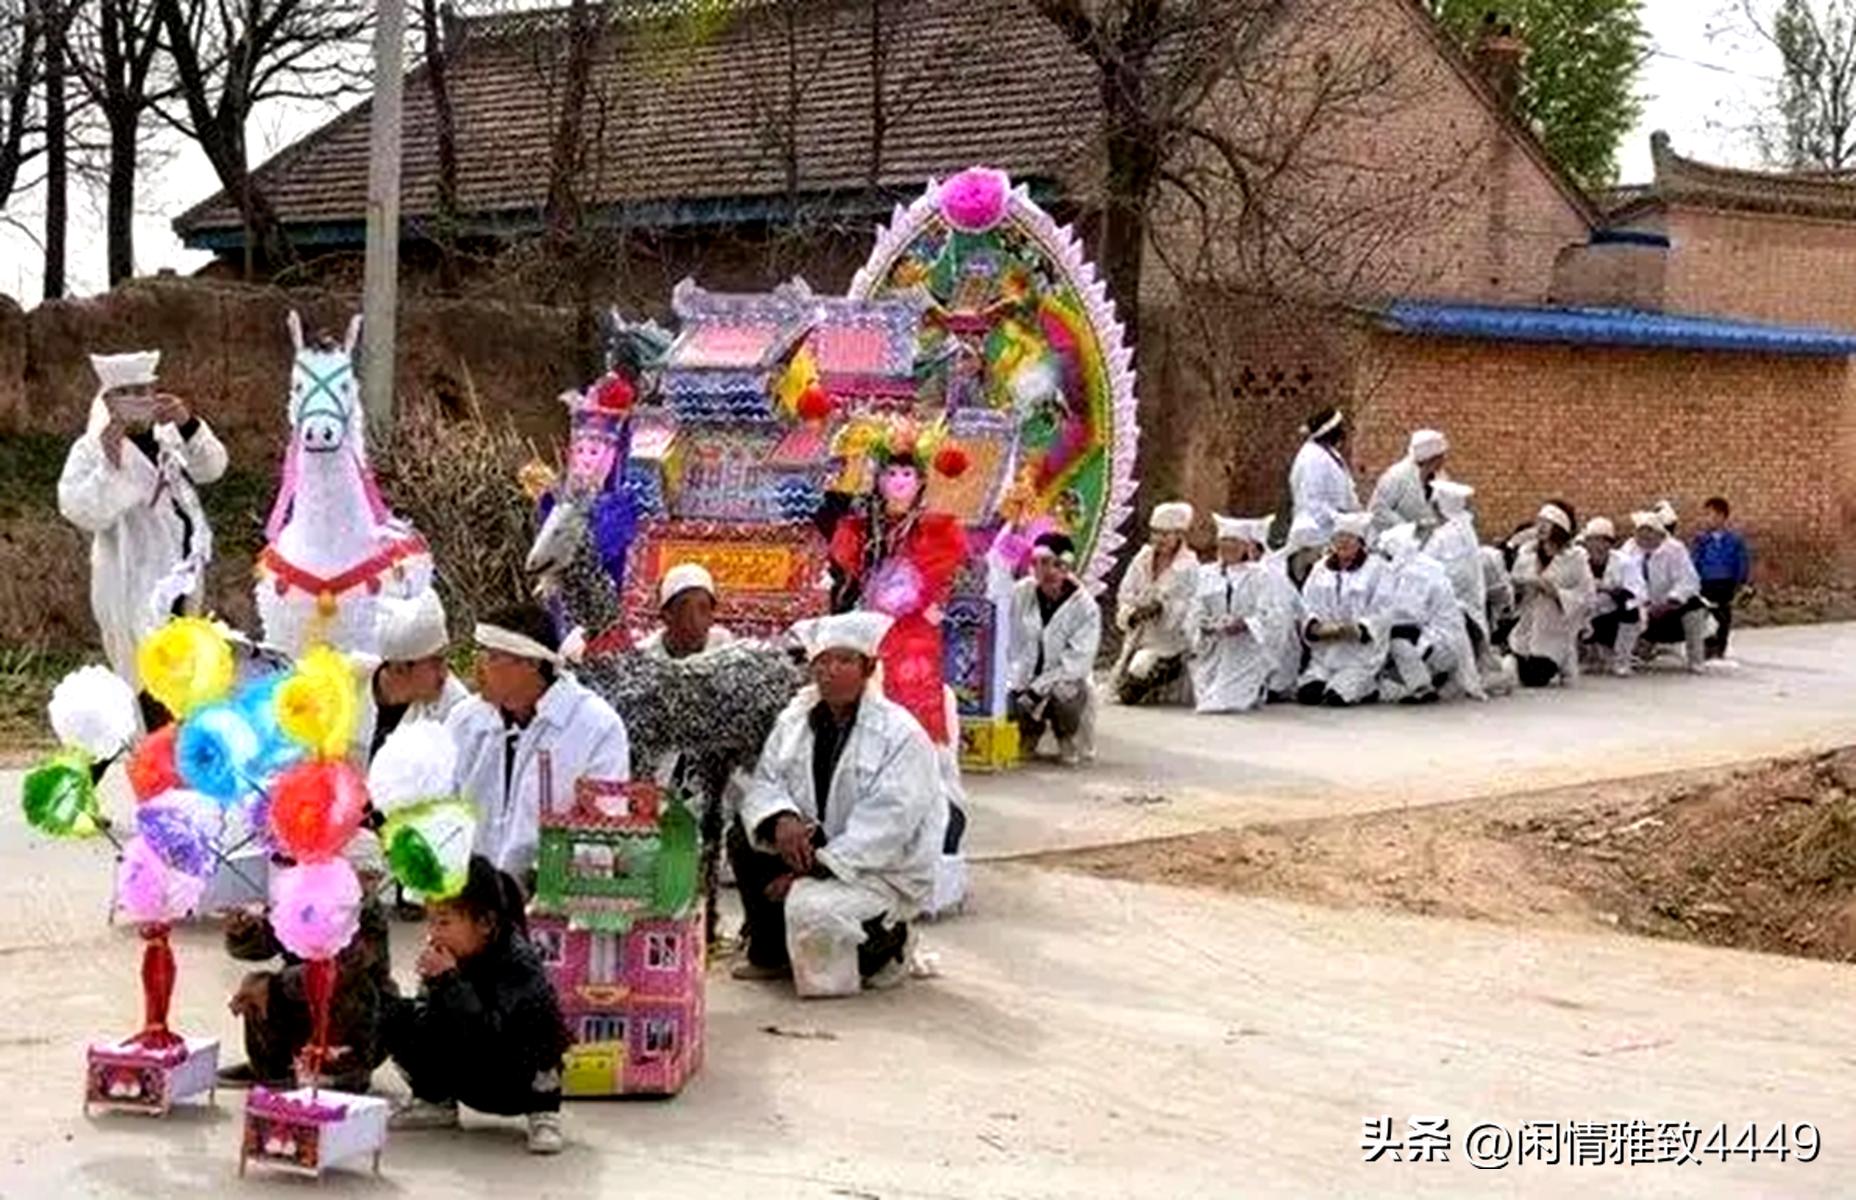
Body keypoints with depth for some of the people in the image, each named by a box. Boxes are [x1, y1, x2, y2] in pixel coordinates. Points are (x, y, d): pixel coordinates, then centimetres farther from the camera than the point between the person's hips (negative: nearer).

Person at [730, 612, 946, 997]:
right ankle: (769, 954, 6)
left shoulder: (901, 734, -17)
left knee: (809, 906, -31)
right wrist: (781, 819, -26)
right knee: (744, 839, -11)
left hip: (885, 872, -7)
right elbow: (765, 781, -1)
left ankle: (886, 944, 1)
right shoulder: (796, 719, 3)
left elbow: (885, 825, -23)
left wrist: (814, 869, -28)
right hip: (816, 847, 7)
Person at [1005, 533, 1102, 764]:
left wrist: (1037, 689, -23)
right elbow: (1011, 644, 3)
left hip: (1065, 680, -3)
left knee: (1063, 692, -35)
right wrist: (1013, 685, -10)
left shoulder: (1085, 607, -11)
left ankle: (1066, 736, 1)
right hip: (1025, 679, 3)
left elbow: (1078, 662, -15)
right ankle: (1030, 729, 15)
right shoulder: (1020, 593, -1)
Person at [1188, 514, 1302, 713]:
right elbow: (1198, 611, 7)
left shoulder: (1263, 574, -6)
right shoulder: (1207, 574, 10)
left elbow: (1273, 616, -15)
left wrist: (1244, 624, -29)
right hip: (1218, 645, 5)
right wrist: (1205, 626, -15)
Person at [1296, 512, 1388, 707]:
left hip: (1361, 655, -4)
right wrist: (1314, 626, -12)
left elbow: (1381, 614, -8)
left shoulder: (1376, 569, -1)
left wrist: (1357, 630, -23)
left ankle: (1365, 688, 7)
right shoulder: (1321, 568, 14)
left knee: (1336, 698, -21)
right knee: (1307, 695, -18)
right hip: (1324, 650, 4)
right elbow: (1307, 605, 8)